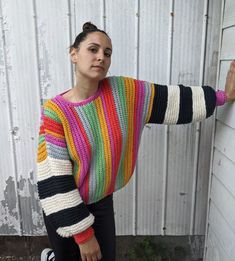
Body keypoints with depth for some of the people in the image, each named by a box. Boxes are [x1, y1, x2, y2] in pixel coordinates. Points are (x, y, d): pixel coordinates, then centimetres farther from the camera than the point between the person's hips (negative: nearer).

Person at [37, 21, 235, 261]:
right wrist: (83, 234, -18)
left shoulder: (122, 91, -12)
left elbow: (172, 99, -3)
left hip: (102, 202, 4)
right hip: (65, 208, -3)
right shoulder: (55, 111, -20)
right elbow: (54, 178, -20)